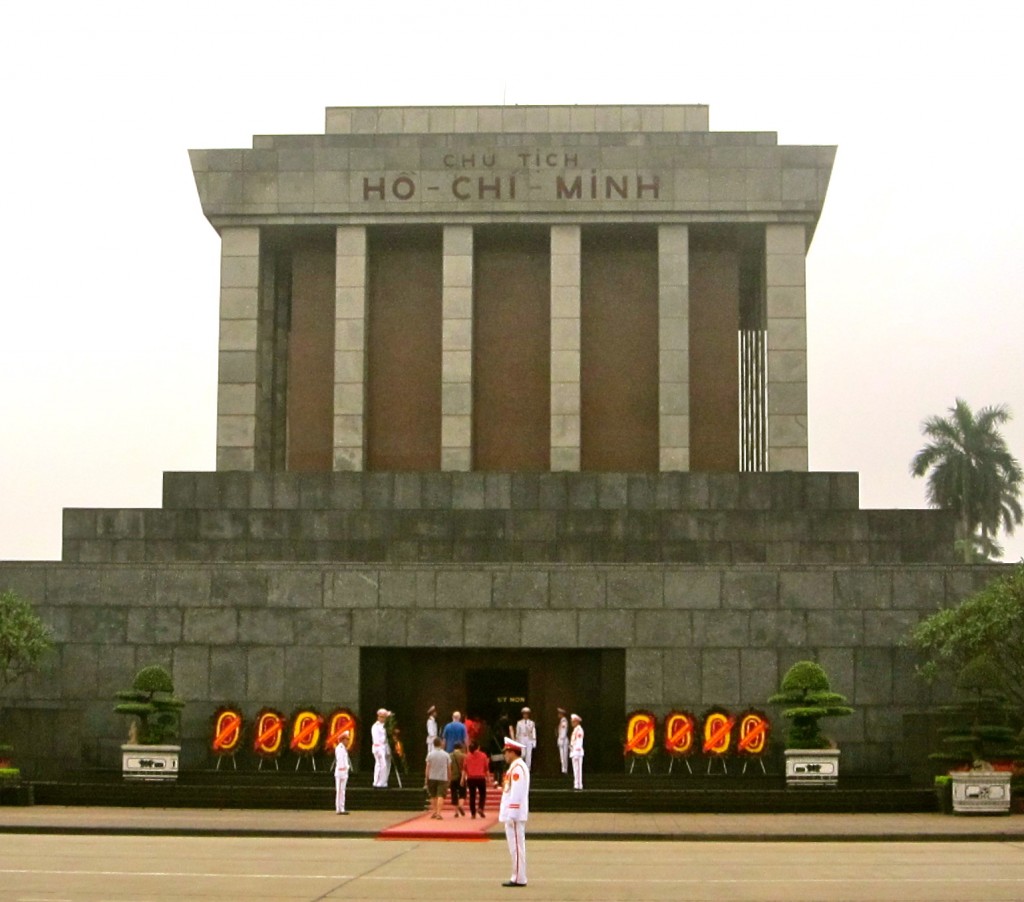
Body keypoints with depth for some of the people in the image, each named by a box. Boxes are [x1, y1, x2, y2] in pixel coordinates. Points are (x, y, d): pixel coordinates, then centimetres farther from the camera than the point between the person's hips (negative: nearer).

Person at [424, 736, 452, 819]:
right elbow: (449, 768, 3)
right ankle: (438, 813, -13)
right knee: (440, 796, -4)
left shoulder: (430, 754, -3)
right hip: (443, 778, -1)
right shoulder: (446, 755, -1)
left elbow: (427, 768, -3)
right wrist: (449, 778, 13)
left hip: (432, 778, 1)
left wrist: (426, 778, 3)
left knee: (433, 796, 15)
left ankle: (435, 812, 17)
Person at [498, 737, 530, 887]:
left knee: (516, 846, -7)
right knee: (515, 846, 11)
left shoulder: (518, 768, -15)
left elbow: (517, 792, -21)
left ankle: (519, 879, -5)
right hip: (512, 814, 10)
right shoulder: (515, 767, 17)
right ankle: (518, 877, 14)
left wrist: (511, 815, -22)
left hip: (514, 814, -10)